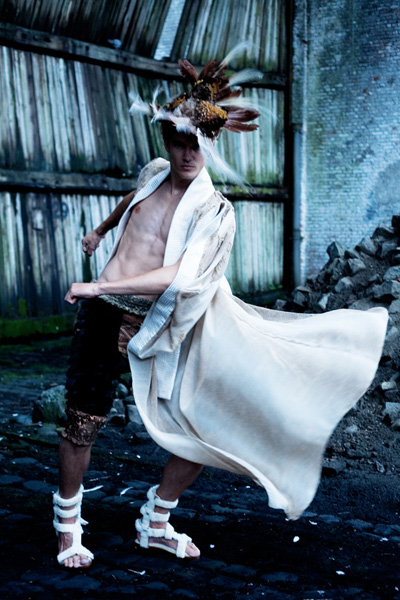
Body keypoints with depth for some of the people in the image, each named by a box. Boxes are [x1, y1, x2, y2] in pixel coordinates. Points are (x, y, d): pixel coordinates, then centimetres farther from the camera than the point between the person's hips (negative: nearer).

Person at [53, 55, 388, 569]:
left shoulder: (215, 213, -10)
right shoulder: (154, 174, 3)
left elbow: (182, 277, -24)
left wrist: (101, 286, -25)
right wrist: (100, 230, 44)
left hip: (155, 328, -1)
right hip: (102, 315, 2)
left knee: (203, 430, 0)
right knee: (82, 424, 3)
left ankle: (155, 525, 24)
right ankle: (68, 526, 27)